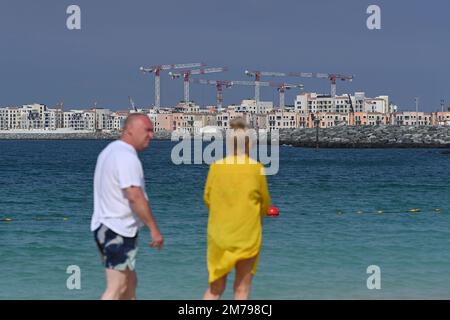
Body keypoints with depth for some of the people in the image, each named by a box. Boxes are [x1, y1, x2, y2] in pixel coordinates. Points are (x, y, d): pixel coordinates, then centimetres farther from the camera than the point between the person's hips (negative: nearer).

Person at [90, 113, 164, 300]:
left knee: (130, 283, 18)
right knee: (116, 288, -11)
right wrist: (154, 229, -22)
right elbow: (135, 196, -25)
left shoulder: (109, 151, 16)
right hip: (118, 230, -11)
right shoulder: (127, 157, -17)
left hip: (104, 225, 11)